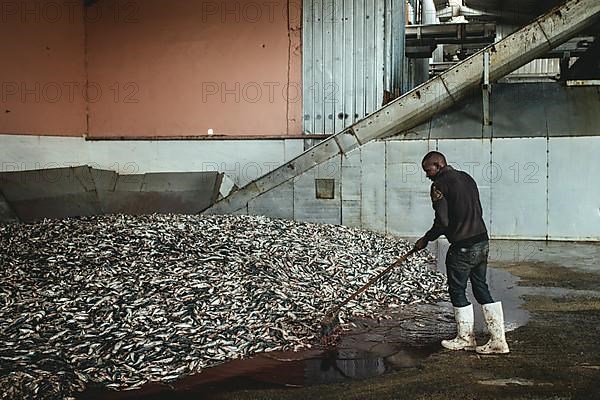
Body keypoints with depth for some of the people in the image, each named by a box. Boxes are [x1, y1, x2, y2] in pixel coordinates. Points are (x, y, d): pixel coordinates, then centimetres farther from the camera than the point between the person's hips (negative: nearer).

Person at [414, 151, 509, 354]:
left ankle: (465, 338, 19)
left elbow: (442, 222, -16)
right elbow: (478, 211, 16)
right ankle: (498, 340, 11)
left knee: (457, 292, 7)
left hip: (462, 246, -8)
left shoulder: (440, 184, -11)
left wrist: (426, 239, -2)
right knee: (481, 288, 12)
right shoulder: (466, 178, 14)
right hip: (482, 240, 8)